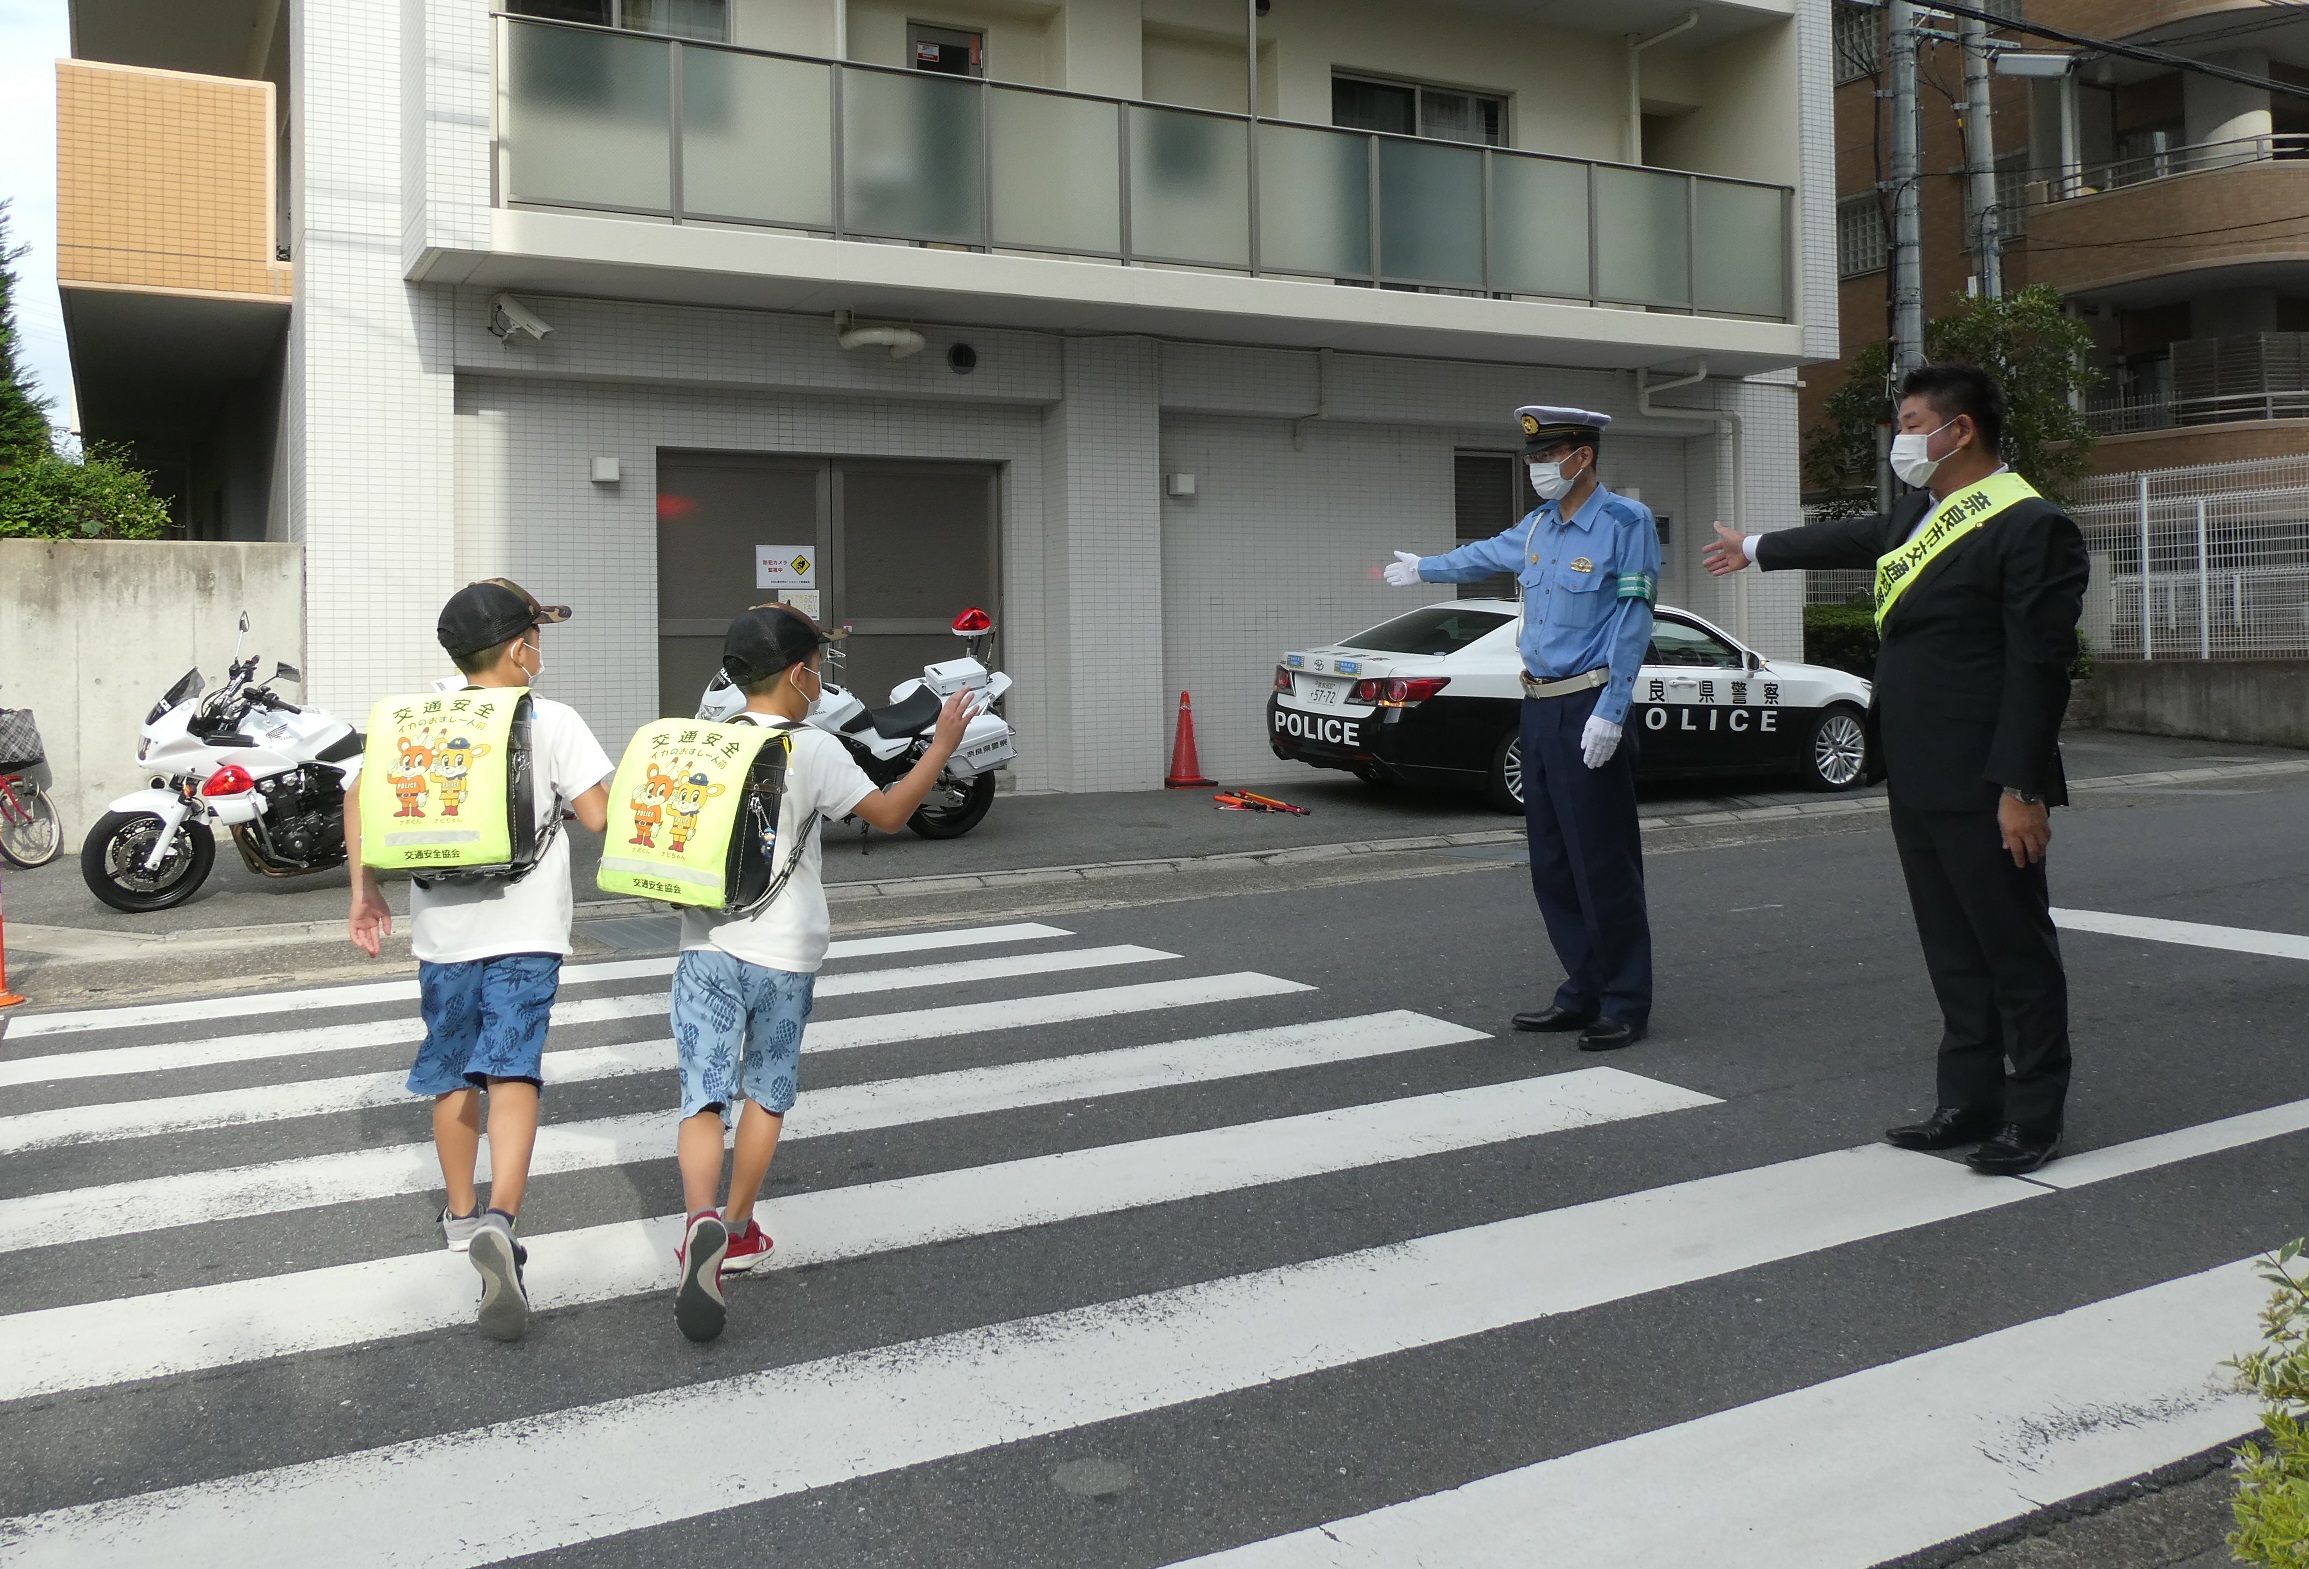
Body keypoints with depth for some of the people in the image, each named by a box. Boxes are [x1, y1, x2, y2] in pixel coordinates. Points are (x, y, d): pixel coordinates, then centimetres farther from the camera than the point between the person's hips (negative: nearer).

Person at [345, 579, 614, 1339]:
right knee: (512, 1074, -9)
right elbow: (598, 815, -10)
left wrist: (365, 890, 11)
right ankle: (499, 1219, -29)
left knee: (453, 1075, 18)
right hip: (525, 930, -4)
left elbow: (361, 796, 3)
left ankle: (462, 1214, 35)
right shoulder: (552, 722, -6)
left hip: (443, 927, 4)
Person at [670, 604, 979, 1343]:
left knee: (704, 1096, 0)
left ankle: (701, 1220, -23)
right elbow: (889, 814, -4)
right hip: (784, 955, -2)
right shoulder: (813, 751, -9)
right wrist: (942, 745, 5)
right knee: (767, 1092, 16)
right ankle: (738, 1229, 26)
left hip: (708, 947, 2)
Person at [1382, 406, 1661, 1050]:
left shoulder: (1626, 522, -8)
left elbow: (1632, 624, -13)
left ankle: (1625, 1007, 2)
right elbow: (1485, 555, 34)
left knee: (1604, 866, -6)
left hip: (1587, 709, -8)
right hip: (1538, 707, 8)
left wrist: (1609, 714, -19)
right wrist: (1422, 567, 51)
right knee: (1553, 867, 9)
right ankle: (1583, 994, 18)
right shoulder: (1538, 525, 14)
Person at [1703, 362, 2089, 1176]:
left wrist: (2021, 788, -20)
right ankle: (1970, 1102, 23)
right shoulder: (1919, 514, 13)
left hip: (1984, 788, -9)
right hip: (1918, 780, 9)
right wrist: (1755, 549, 48)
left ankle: (2034, 1117, 13)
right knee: (1954, 953, 14)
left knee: (2016, 949, 3)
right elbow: (1853, 536, 34)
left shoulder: (2030, 525, -13)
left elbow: (2040, 665, -17)